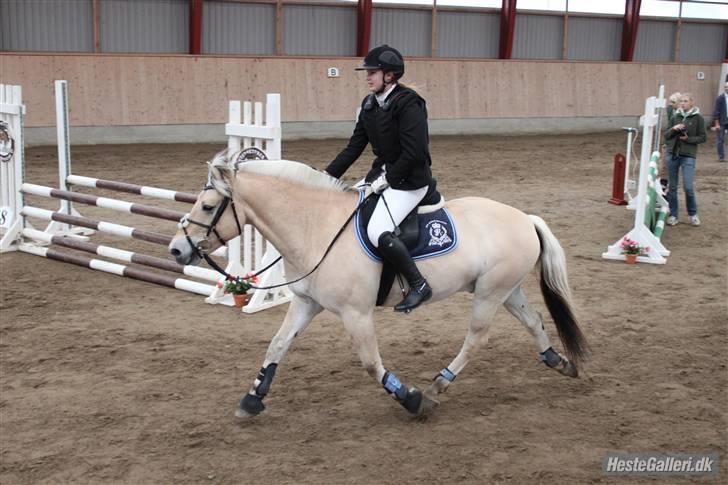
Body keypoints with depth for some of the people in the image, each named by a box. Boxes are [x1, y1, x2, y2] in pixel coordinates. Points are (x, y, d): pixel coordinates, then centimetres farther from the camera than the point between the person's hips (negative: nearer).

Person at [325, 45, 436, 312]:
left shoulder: (408, 103, -18)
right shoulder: (370, 103, 8)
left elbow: (414, 152, -23)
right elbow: (354, 146, 10)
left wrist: (388, 179, -17)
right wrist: (327, 177, 3)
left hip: (409, 179, -9)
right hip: (382, 172, 9)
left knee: (378, 232, -25)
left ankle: (419, 285, -10)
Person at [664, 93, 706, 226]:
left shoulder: (698, 118, -1)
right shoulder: (675, 117, 7)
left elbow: (702, 138, 0)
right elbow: (666, 136, 8)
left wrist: (688, 139, -14)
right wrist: (673, 129, -11)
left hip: (688, 156, -3)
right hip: (672, 155, 3)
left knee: (688, 187, -9)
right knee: (672, 186, 6)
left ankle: (693, 214, 13)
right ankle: (673, 215, 17)